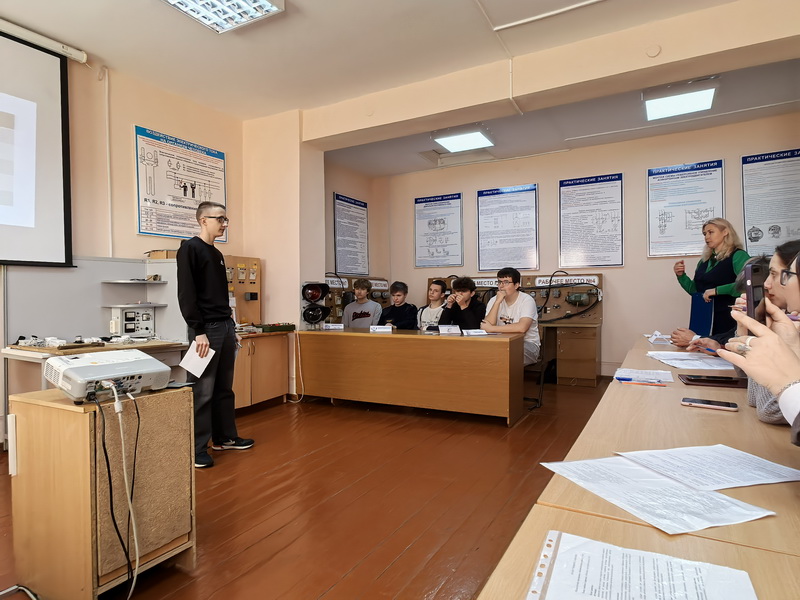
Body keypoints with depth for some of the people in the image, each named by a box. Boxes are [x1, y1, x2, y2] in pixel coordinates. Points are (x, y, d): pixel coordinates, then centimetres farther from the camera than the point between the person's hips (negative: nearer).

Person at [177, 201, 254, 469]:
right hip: (206, 329, -8)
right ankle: (197, 448, 8)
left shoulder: (217, 254, 18)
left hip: (225, 327, 9)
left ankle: (225, 437, 25)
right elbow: (186, 294, -15)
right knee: (203, 392, -3)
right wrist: (198, 331, -20)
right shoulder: (190, 248, -7)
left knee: (224, 388, 14)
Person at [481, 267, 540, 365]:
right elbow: (488, 325, -12)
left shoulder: (527, 300, -10)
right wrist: (498, 301, -19)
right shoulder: (494, 301, 4)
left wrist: (492, 328, -23)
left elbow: (522, 327, -29)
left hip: (527, 344, -4)